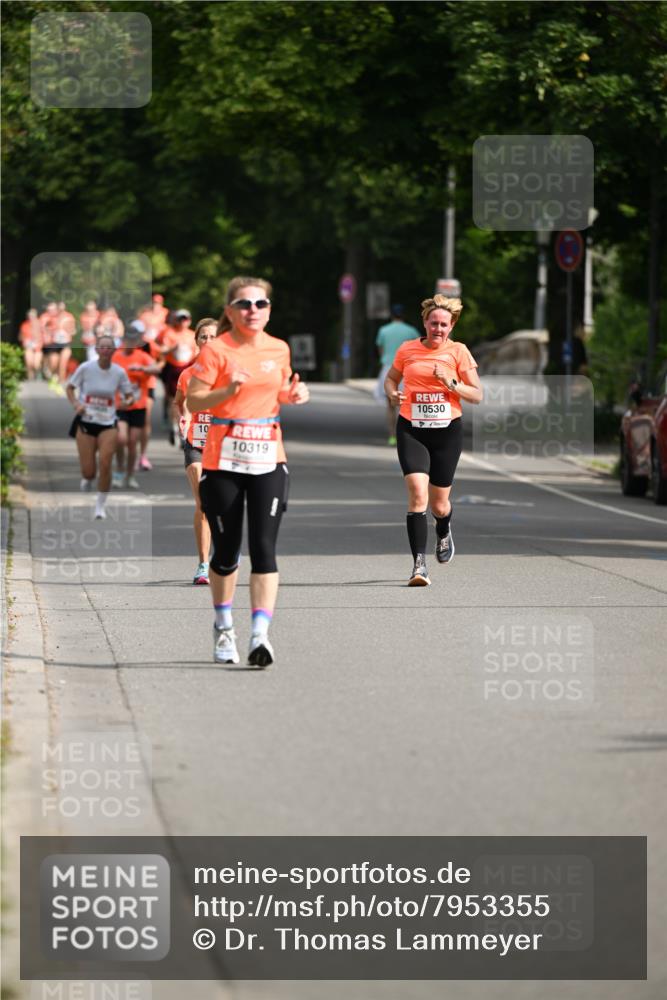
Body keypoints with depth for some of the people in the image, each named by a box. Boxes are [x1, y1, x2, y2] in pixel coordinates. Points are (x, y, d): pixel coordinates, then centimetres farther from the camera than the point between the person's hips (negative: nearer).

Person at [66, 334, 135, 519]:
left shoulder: (119, 372, -3)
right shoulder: (85, 368, -7)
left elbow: (129, 395, 6)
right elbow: (70, 388, 5)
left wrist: (129, 401, -18)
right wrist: (76, 404, -13)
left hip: (108, 424, 1)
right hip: (86, 422, -1)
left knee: (105, 465, -15)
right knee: (88, 470, -3)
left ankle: (101, 505, 3)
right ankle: (87, 479, 37)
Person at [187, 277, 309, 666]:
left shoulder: (279, 350, 7)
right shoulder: (217, 350, -6)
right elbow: (193, 401, -8)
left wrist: (293, 395, 2)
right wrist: (227, 391, -24)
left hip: (268, 461, 2)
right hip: (223, 461, -2)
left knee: (264, 548, -11)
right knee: (227, 550, 7)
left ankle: (261, 634, -18)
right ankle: (224, 627, 29)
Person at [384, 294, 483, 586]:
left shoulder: (458, 351, 0)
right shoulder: (407, 349, 3)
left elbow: (477, 395, 0)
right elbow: (391, 378, 21)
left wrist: (451, 383, -16)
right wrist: (392, 393, -1)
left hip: (447, 431, 0)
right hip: (411, 430, 0)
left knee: (439, 503, 8)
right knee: (417, 492, -20)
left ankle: (444, 532, 47)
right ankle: (419, 563, -20)